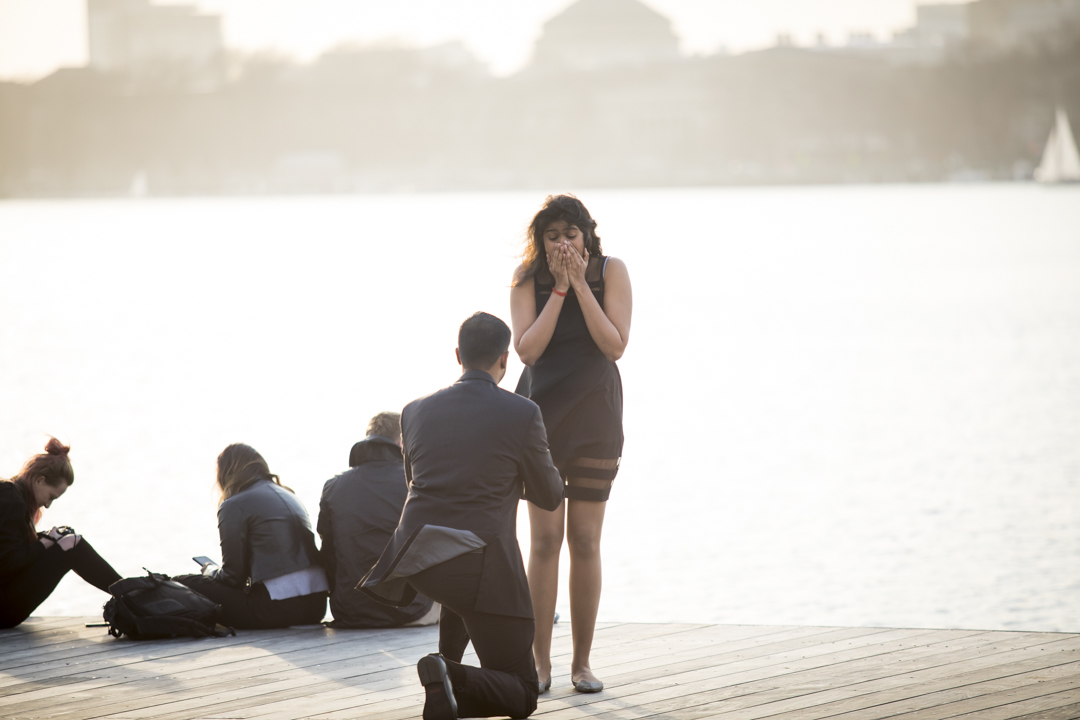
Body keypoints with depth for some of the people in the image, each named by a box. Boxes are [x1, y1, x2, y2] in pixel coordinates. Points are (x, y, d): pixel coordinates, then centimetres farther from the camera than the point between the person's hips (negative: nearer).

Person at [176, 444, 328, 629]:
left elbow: (233, 576, -5)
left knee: (182, 585, -1)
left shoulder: (234, 506, -3)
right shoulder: (288, 496, 20)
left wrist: (211, 572, 19)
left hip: (277, 610, -8)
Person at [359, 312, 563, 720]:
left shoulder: (415, 412, 9)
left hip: (415, 560, 5)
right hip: (482, 571, -5)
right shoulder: (523, 415, -3)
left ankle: (448, 664, 25)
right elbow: (549, 497, 11)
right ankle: (451, 681, -24)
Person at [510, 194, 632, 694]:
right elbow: (526, 349, -14)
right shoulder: (527, 277, -4)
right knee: (545, 539, -5)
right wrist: (559, 288, -18)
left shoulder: (611, 271, -6)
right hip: (540, 413, 0)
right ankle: (540, 663, -1)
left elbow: (615, 345, -15)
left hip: (595, 414, 0)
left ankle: (582, 662, 8)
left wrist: (581, 283, -19)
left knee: (585, 540, 1)